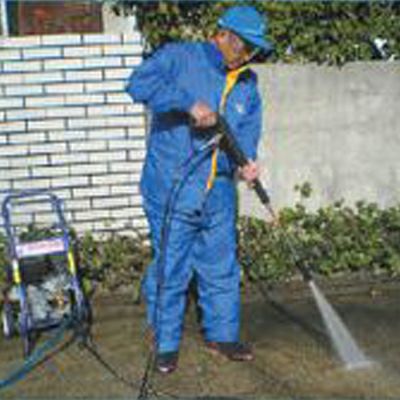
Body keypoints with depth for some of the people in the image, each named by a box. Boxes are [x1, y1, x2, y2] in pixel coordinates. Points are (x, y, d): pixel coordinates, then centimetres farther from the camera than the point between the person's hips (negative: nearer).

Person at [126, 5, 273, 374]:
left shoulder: (247, 84, 12)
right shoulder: (180, 57, -6)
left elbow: (247, 131, 6)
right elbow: (140, 83, -21)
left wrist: (246, 162, -15)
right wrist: (189, 103, -29)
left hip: (219, 195, 6)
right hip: (171, 192, -5)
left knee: (222, 270, 15)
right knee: (170, 270, 3)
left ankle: (222, 334, 33)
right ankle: (166, 344, 21)